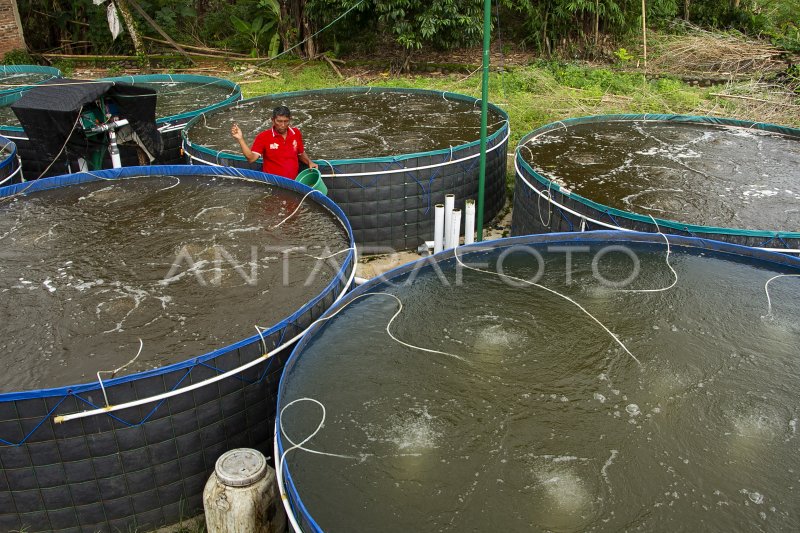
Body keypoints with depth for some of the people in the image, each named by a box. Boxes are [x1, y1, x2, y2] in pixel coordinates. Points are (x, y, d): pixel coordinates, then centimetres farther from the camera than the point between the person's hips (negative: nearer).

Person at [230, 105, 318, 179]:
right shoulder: (263, 137, -4)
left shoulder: (296, 133, 6)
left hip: (294, 181, 3)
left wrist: (309, 162, 4)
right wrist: (240, 139, -19)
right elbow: (251, 158, -11)